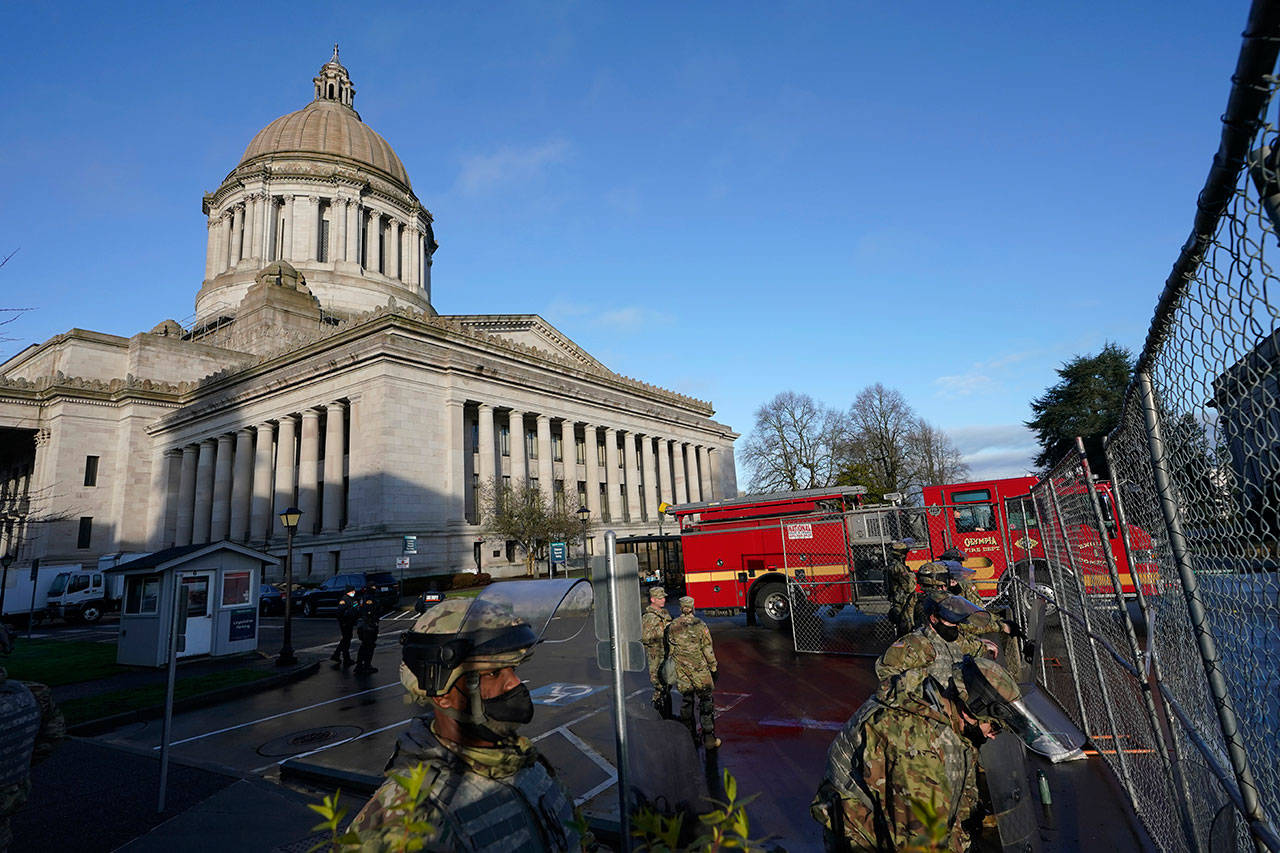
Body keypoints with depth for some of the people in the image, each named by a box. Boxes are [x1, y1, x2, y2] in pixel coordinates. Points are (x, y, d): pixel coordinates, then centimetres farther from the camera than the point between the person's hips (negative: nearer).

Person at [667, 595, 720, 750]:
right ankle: (709, 738, 8)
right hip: (700, 669, -3)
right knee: (706, 702, 6)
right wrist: (714, 668, 1)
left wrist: (674, 667, 18)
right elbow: (708, 650, -8)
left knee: (686, 702, 14)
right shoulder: (700, 625, -11)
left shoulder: (672, 626, -1)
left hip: (681, 671, 3)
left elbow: (670, 650, 7)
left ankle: (690, 736, 22)